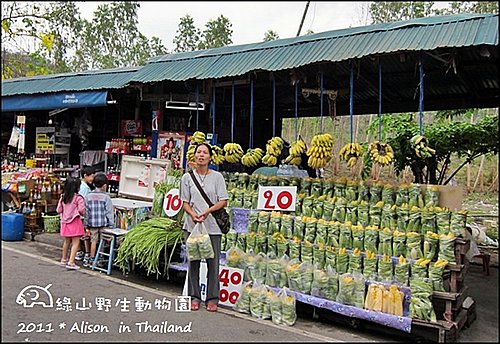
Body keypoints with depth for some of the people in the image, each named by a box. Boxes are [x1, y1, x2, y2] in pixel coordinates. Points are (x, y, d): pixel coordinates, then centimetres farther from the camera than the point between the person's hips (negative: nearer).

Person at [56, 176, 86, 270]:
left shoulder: (63, 197, 4)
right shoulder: (78, 198, -14)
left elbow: (59, 210, 7)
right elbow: (81, 210, -17)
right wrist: (82, 213, 5)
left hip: (65, 222, 7)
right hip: (75, 222, -7)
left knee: (67, 241, 22)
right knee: (75, 243, -2)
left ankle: (64, 259, 36)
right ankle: (71, 262, -9)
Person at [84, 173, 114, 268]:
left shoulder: (89, 196, 3)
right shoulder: (106, 197, -7)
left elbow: (86, 212, 5)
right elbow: (109, 212, -7)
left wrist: (86, 226, 10)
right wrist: (111, 225, -3)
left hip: (92, 223, 3)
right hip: (103, 223, -3)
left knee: (93, 241, 11)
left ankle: (92, 261, 17)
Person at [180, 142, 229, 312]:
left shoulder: (217, 176, 3)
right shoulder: (187, 177, 6)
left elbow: (223, 201, -1)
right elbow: (185, 202, 6)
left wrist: (208, 211, -16)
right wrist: (193, 214, -14)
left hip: (212, 225, -1)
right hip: (192, 225, 1)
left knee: (213, 263, 1)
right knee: (193, 261, 7)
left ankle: (212, 298, 12)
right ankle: (194, 297, 19)